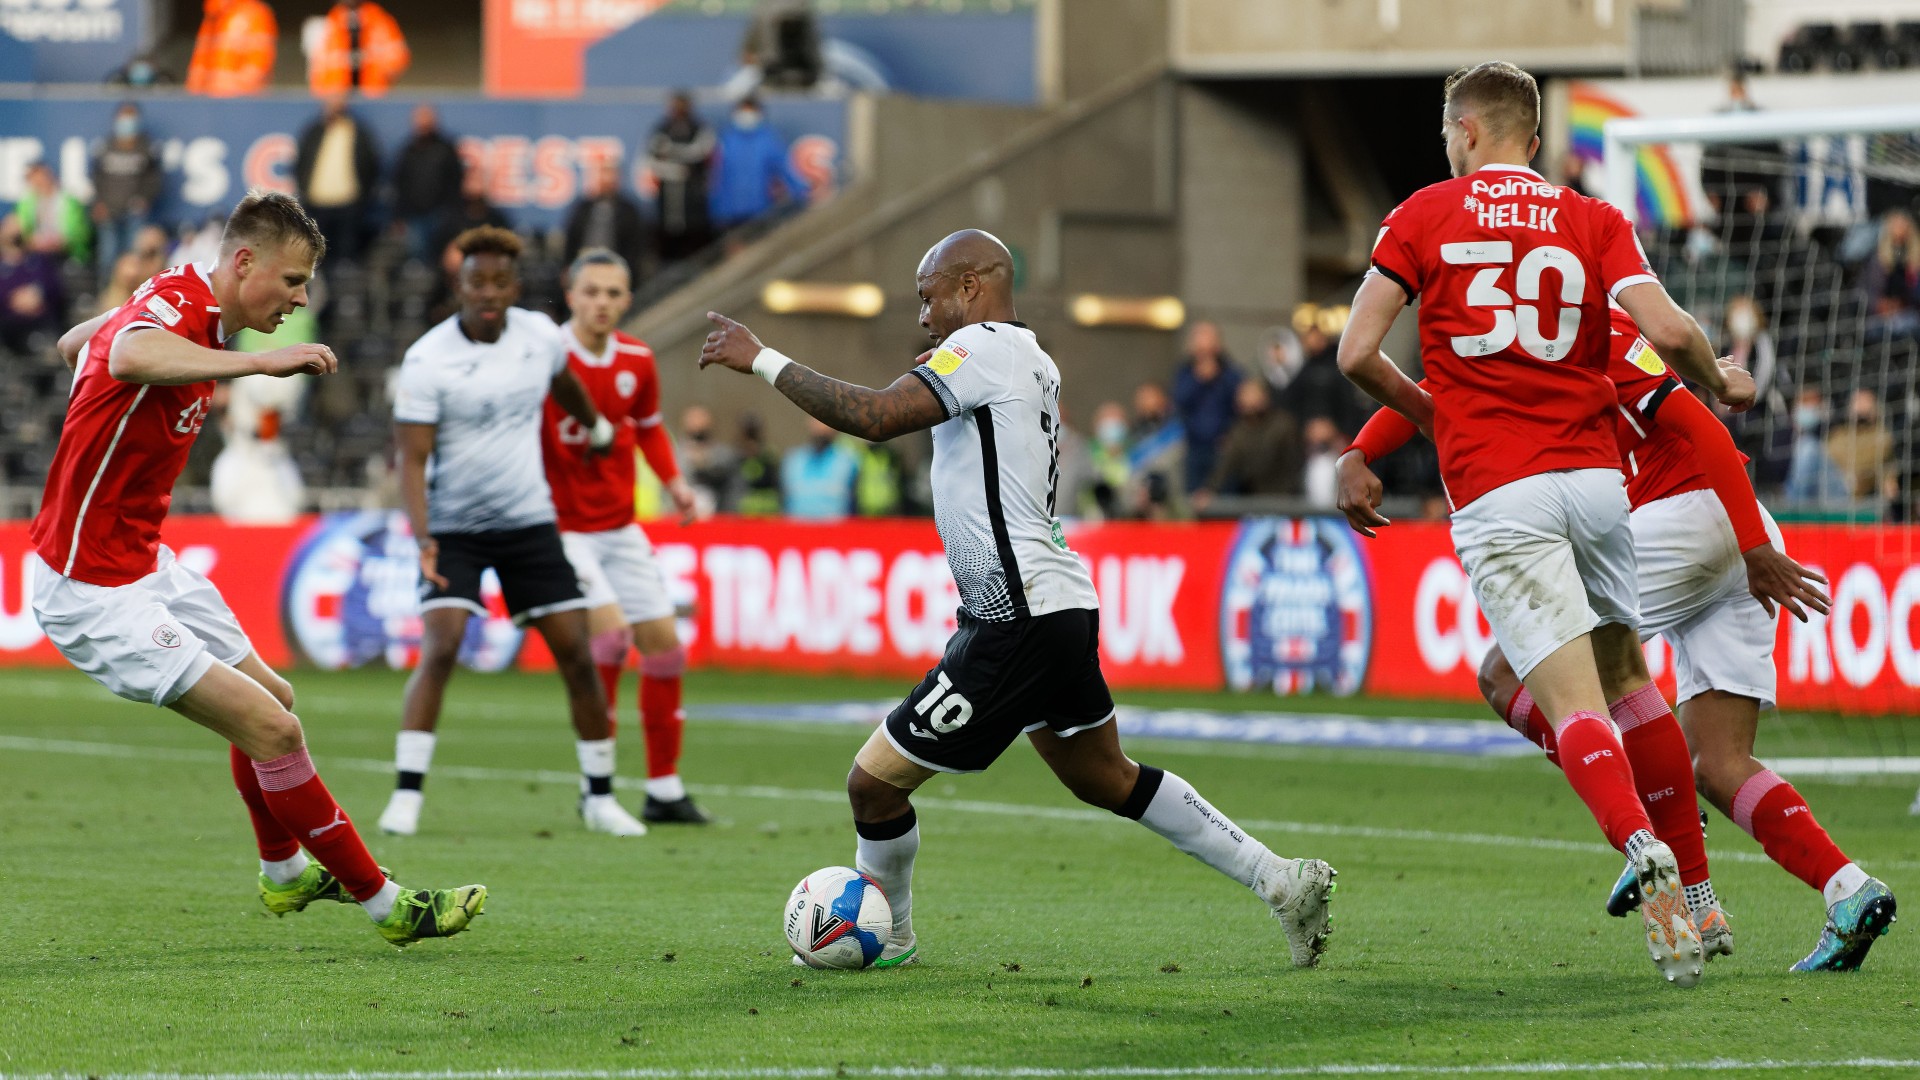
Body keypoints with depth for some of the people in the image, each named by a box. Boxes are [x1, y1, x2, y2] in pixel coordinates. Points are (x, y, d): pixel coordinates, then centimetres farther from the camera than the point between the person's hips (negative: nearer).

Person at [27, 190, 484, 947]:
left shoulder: (193, 311, 7)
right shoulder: (174, 305, -23)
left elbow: (75, 344, 25)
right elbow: (130, 355, -51)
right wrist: (260, 362, -55)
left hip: (144, 564, 10)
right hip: (95, 592, -10)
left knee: (270, 696, 23)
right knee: (271, 729, -13)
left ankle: (284, 872, 45)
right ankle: (384, 905, -3)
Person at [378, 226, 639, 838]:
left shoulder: (540, 336, -2)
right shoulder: (427, 361, -16)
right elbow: (412, 458, -16)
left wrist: (596, 425, 42)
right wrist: (422, 537, -29)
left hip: (528, 520, 4)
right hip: (453, 527, -4)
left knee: (576, 653, 0)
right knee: (439, 649, -20)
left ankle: (600, 798, 13)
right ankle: (405, 797, -15)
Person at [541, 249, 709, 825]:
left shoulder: (638, 360, 3)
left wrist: (672, 479, 6)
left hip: (620, 527, 6)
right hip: (562, 528, -6)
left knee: (663, 643, 3)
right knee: (609, 628, -22)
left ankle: (665, 790, 15)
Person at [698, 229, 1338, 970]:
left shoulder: (983, 347, -13)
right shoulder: (1032, 361, 15)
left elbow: (874, 418, -23)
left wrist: (762, 360, -17)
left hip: (1018, 624, -10)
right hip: (1059, 605, 10)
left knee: (874, 782, -1)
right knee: (1109, 782, 22)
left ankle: (885, 936, 19)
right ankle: (1281, 882, 21)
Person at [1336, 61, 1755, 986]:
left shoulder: (1422, 217, 6)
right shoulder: (1594, 222, 9)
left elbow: (1356, 355, 2)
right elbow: (1667, 330, -6)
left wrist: (1422, 410, 21)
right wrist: (1721, 385, 15)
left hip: (1494, 491, -3)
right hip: (1595, 475, 3)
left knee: (1574, 704, -10)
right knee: (1628, 678, 20)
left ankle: (1646, 852, -36)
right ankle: (1696, 894, 18)